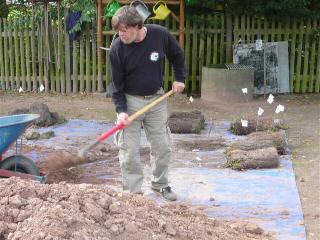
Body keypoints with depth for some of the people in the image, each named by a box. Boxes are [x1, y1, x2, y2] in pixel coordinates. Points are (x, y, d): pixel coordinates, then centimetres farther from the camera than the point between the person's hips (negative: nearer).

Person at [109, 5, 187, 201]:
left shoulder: (160, 35, -14)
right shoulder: (117, 48, -17)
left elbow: (177, 55, 7)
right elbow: (117, 83, -10)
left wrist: (180, 78, 3)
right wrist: (121, 110, -18)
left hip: (156, 98, 2)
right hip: (130, 100, -2)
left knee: (163, 146, 9)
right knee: (129, 150, -3)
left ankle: (160, 184, 28)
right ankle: (133, 192, 9)